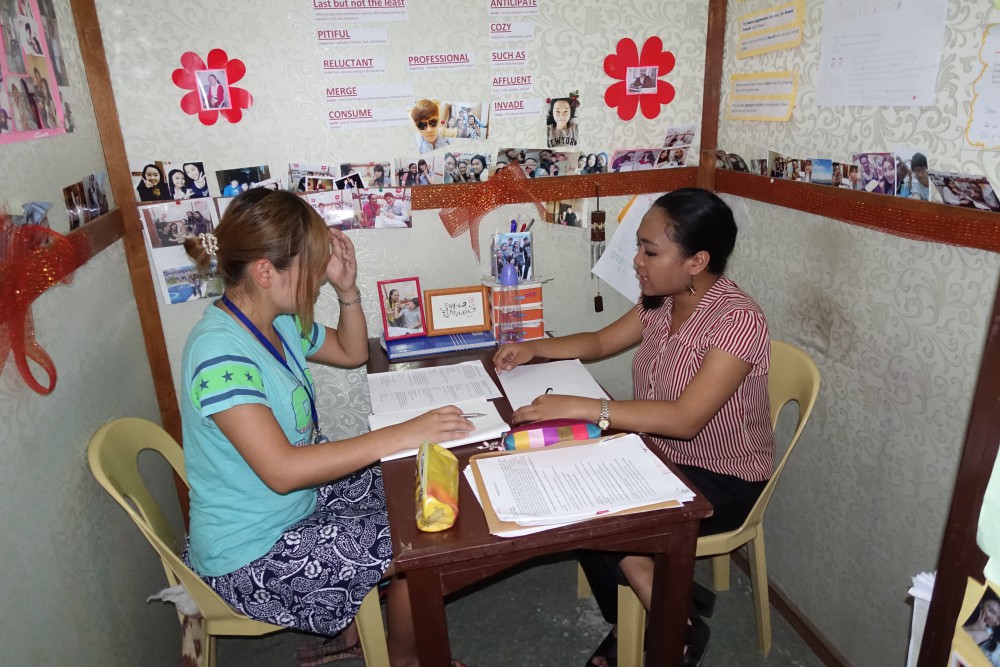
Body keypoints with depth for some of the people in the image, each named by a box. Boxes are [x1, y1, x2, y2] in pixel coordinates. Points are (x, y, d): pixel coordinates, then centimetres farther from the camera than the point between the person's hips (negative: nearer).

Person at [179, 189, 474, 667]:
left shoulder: (278, 323, -1)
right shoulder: (220, 352, -29)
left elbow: (352, 353, 14)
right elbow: (281, 470, -36)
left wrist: (348, 290, -4)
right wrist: (402, 435, -36)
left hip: (299, 502, 9)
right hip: (250, 555, -9)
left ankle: (386, 616, 29)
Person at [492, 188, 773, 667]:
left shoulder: (737, 320, -25)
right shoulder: (661, 302, -3)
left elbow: (684, 418, -34)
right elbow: (601, 342, 11)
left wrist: (579, 407, -40)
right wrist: (533, 349, -4)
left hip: (724, 481, -7)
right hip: (662, 456, 7)